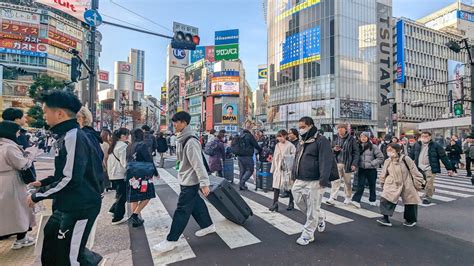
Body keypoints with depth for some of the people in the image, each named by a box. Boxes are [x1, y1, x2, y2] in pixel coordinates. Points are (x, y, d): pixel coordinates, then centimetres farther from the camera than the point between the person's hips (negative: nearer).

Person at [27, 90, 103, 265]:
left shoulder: (73, 137, -21)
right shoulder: (65, 136, 10)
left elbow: (70, 179, -24)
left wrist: (38, 195, -12)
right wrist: (43, 183, 11)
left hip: (80, 207, -9)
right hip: (67, 206, 9)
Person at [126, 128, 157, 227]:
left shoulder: (129, 147, 9)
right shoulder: (143, 145, -12)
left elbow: (127, 161, 13)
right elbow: (149, 160, -12)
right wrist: (155, 173, -1)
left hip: (131, 176, 7)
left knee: (134, 198, 14)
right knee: (147, 196, 5)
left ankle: (135, 219, 22)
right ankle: (135, 215, -4)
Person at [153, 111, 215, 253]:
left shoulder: (191, 141, -23)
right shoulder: (182, 139, 8)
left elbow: (198, 164, -25)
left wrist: (204, 183, -25)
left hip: (190, 181, -9)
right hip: (186, 180, 9)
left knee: (182, 210, 1)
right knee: (196, 204, 19)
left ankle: (171, 240, 13)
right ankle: (208, 225, 35)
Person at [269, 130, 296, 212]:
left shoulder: (290, 145, -8)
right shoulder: (277, 145, 10)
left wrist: (285, 156, -17)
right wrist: (273, 168, 13)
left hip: (287, 168, -5)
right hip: (278, 168, 5)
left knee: (290, 186, 8)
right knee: (276, 186, -1)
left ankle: (291, 203, 26)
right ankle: (275, 204, 4)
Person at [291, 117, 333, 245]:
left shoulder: (321, 141, -11)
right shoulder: (302, 142, 15)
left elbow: (325, 161, -19)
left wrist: (323, 180, -24)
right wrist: (294, 175, 18)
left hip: (314, 182, -8)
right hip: (300, 181, 8)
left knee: (312, 209, 3)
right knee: (299, 201, 13)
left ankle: (307, 234, 19)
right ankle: (320, 218, 37)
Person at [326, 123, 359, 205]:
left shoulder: (351, 139, -4)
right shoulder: (335, 138, 5)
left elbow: (356, 152, -4)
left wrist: (354, 164, -11)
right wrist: (334, 149, -9)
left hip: (347, 164, -2)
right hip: (337, 163, 2)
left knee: (347, 181, 12)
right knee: (335, 180, -4)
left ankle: (348, 197, 29)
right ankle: (332, 198, -2)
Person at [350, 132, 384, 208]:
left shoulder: (373, 147, -8)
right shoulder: (359, 146, 4)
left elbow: (381, 158, -7)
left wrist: (371, 163, -14)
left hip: (371, 170, -2)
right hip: (361, 169, 2)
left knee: (372, 186, 14)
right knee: (360, 185, -6)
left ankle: (372, 200, 31)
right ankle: (356, 201, -10)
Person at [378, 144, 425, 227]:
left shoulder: (405, 159, -15)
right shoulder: (387, 161, -4)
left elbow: (415, 172, -7)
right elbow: (383, 175, 9)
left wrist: (418, 183, -4)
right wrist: (383, 184, 14)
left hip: (407, 185, -2)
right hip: (393, 185, 2)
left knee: (410, 202, 12)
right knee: (385, 199, -14)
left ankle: (410, 220, 36)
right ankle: (386, 218, -7)